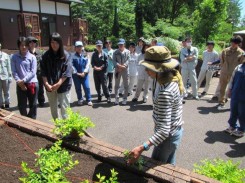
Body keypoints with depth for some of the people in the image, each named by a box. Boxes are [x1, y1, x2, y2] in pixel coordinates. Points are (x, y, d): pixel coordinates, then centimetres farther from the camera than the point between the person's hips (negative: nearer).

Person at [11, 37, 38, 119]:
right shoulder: (14, 57, 2)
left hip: (32, 83, -1)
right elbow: (14, 72, -1)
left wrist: (23, 80, -14)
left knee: (33, 105, 9)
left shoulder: (32, 57, -2)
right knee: (21, 106, 8)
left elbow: (33, 72, -7)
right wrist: (19, 81, -13)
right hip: (20, 85, 1)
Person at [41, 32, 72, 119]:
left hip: (63, 86, -3)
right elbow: (43, 72, -1)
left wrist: (58, 84, -18)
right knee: (53, 108, 16)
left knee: (64, 107, -4)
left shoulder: (66, 55, -6)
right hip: (50, 86, 4)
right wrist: (47, 84, -13)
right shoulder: (46, 56, 2)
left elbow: (67, 72, -12)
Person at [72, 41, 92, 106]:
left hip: (84, 74, 0)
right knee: (78, 88, 8)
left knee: (87, 87, -3)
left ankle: (89, 100, 10)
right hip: (76, 75, 0)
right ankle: (80, 100, 24)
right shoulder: (73, 56, -1)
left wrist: (84, 72, -10)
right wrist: (76, 73, -12)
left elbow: (87, 64, -1)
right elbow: (72, 66, -5)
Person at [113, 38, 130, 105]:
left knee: (126, 85, 4)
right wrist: (119, 66, -20)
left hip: (125, 69, -1)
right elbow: (114, 61, -3)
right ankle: (116, 98, 14)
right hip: (117, 70, 1)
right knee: (117, 85, 5)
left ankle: (125, 99, 14)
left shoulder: (127, 51, 3)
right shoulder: (115, 52, 6)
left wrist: (123, 66, -19)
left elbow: (128, 60, -6)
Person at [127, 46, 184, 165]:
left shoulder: (165, 92, -36)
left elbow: (164, 130, -37)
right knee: (168, 165, 28)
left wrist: (142, 148, -41)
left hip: (168, 136, -9)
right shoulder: (170, 77, -7)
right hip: (174, 131, 9)